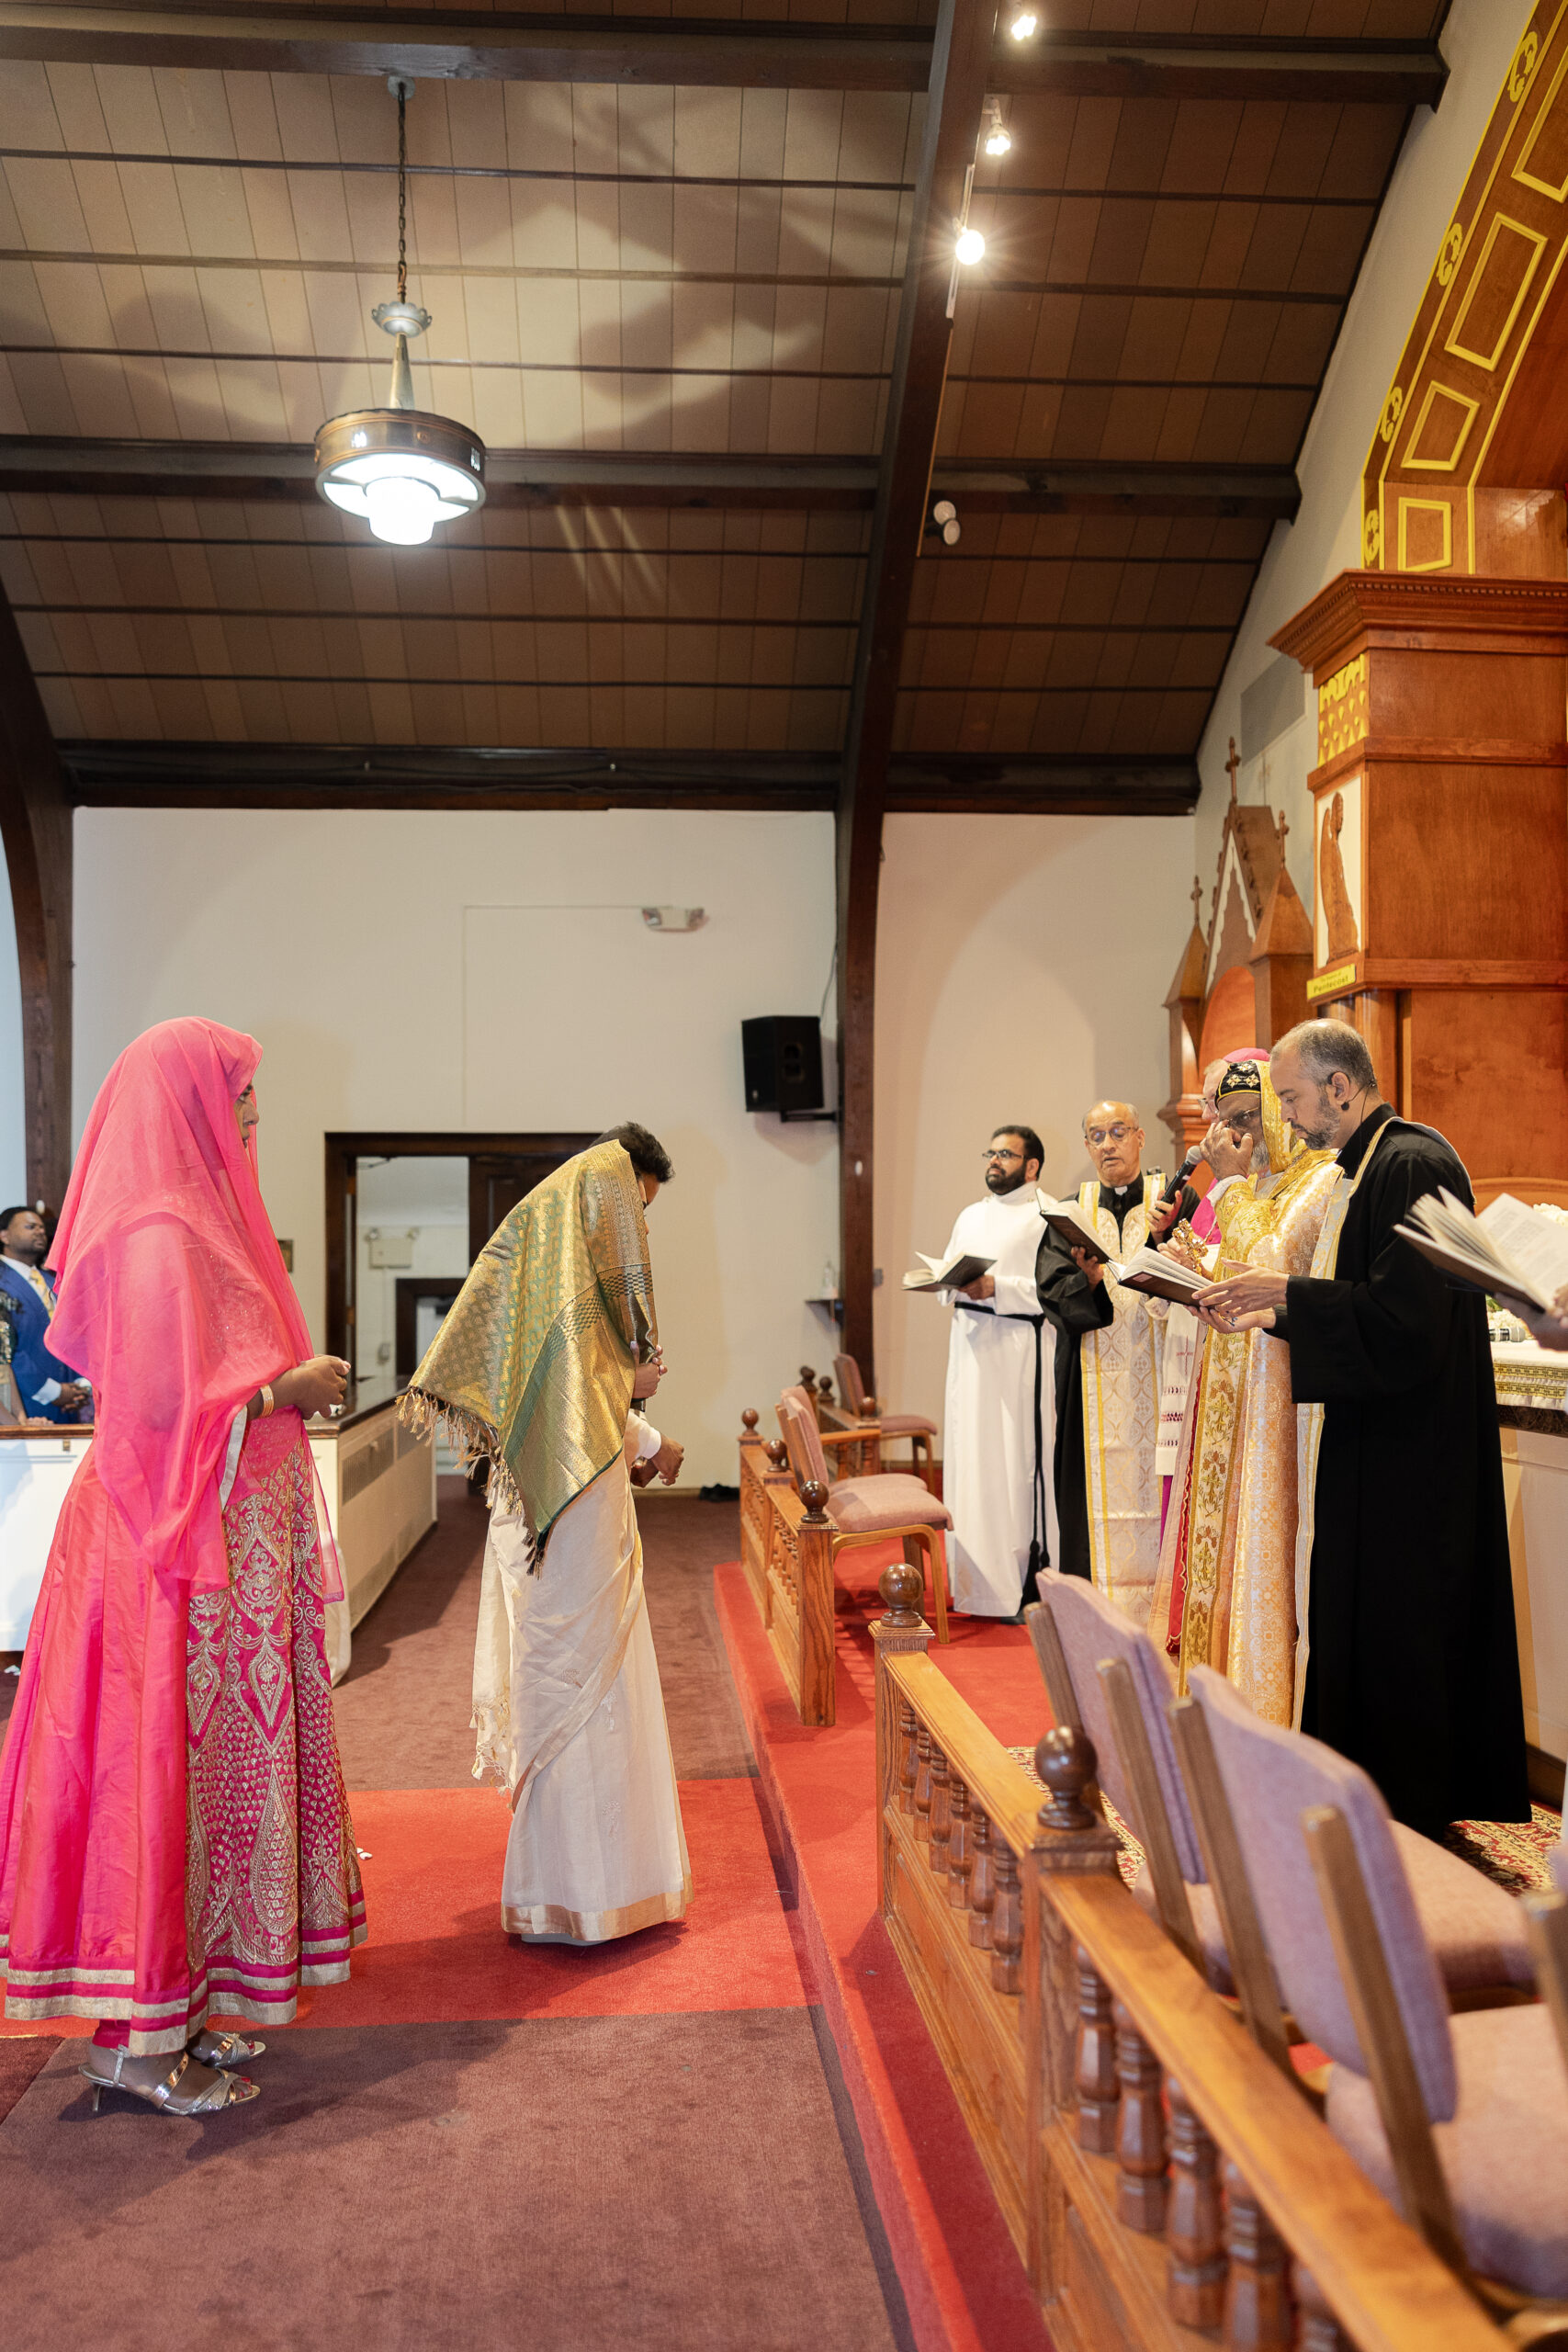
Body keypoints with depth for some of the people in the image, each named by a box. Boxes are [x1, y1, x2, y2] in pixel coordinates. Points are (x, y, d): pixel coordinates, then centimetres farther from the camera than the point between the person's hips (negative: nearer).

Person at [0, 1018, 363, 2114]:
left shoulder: (192, 1221, 14)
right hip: (190, 1541, -10)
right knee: (176, 1758, -1)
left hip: (228, 1528, 10)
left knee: (215, 1756, 15)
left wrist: (289, 1378, 12)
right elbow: (163, 1399, -24)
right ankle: (139, 2038, 12)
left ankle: (182, 2001, 27)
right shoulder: (161, 1239, -18)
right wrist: (288, 1387, -14)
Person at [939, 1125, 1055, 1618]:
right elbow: (949, 1277, 21)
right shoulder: (970, 1216, 20)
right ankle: (978, 1577, 13)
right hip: (972, 1351, 7)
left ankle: (1027, 1580, 0)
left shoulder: (1047, 1216, -3)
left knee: (1019, 1457, -6)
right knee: (971, 1457, 6)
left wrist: (996, 1287, -20)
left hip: (1019, 1351, -7)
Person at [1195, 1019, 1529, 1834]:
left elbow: (1404, 1320, -25)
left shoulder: (1412, 1166, -18)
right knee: (1355, 1617, 16)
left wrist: (1287, 1292, -18)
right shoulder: (1362, 1168, 13)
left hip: (1404, 1454, -10)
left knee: (1396, 1631, 0)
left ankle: (1410, 1808, 14)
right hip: (1368, 1446, 10)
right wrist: (1271, 1311, 9)